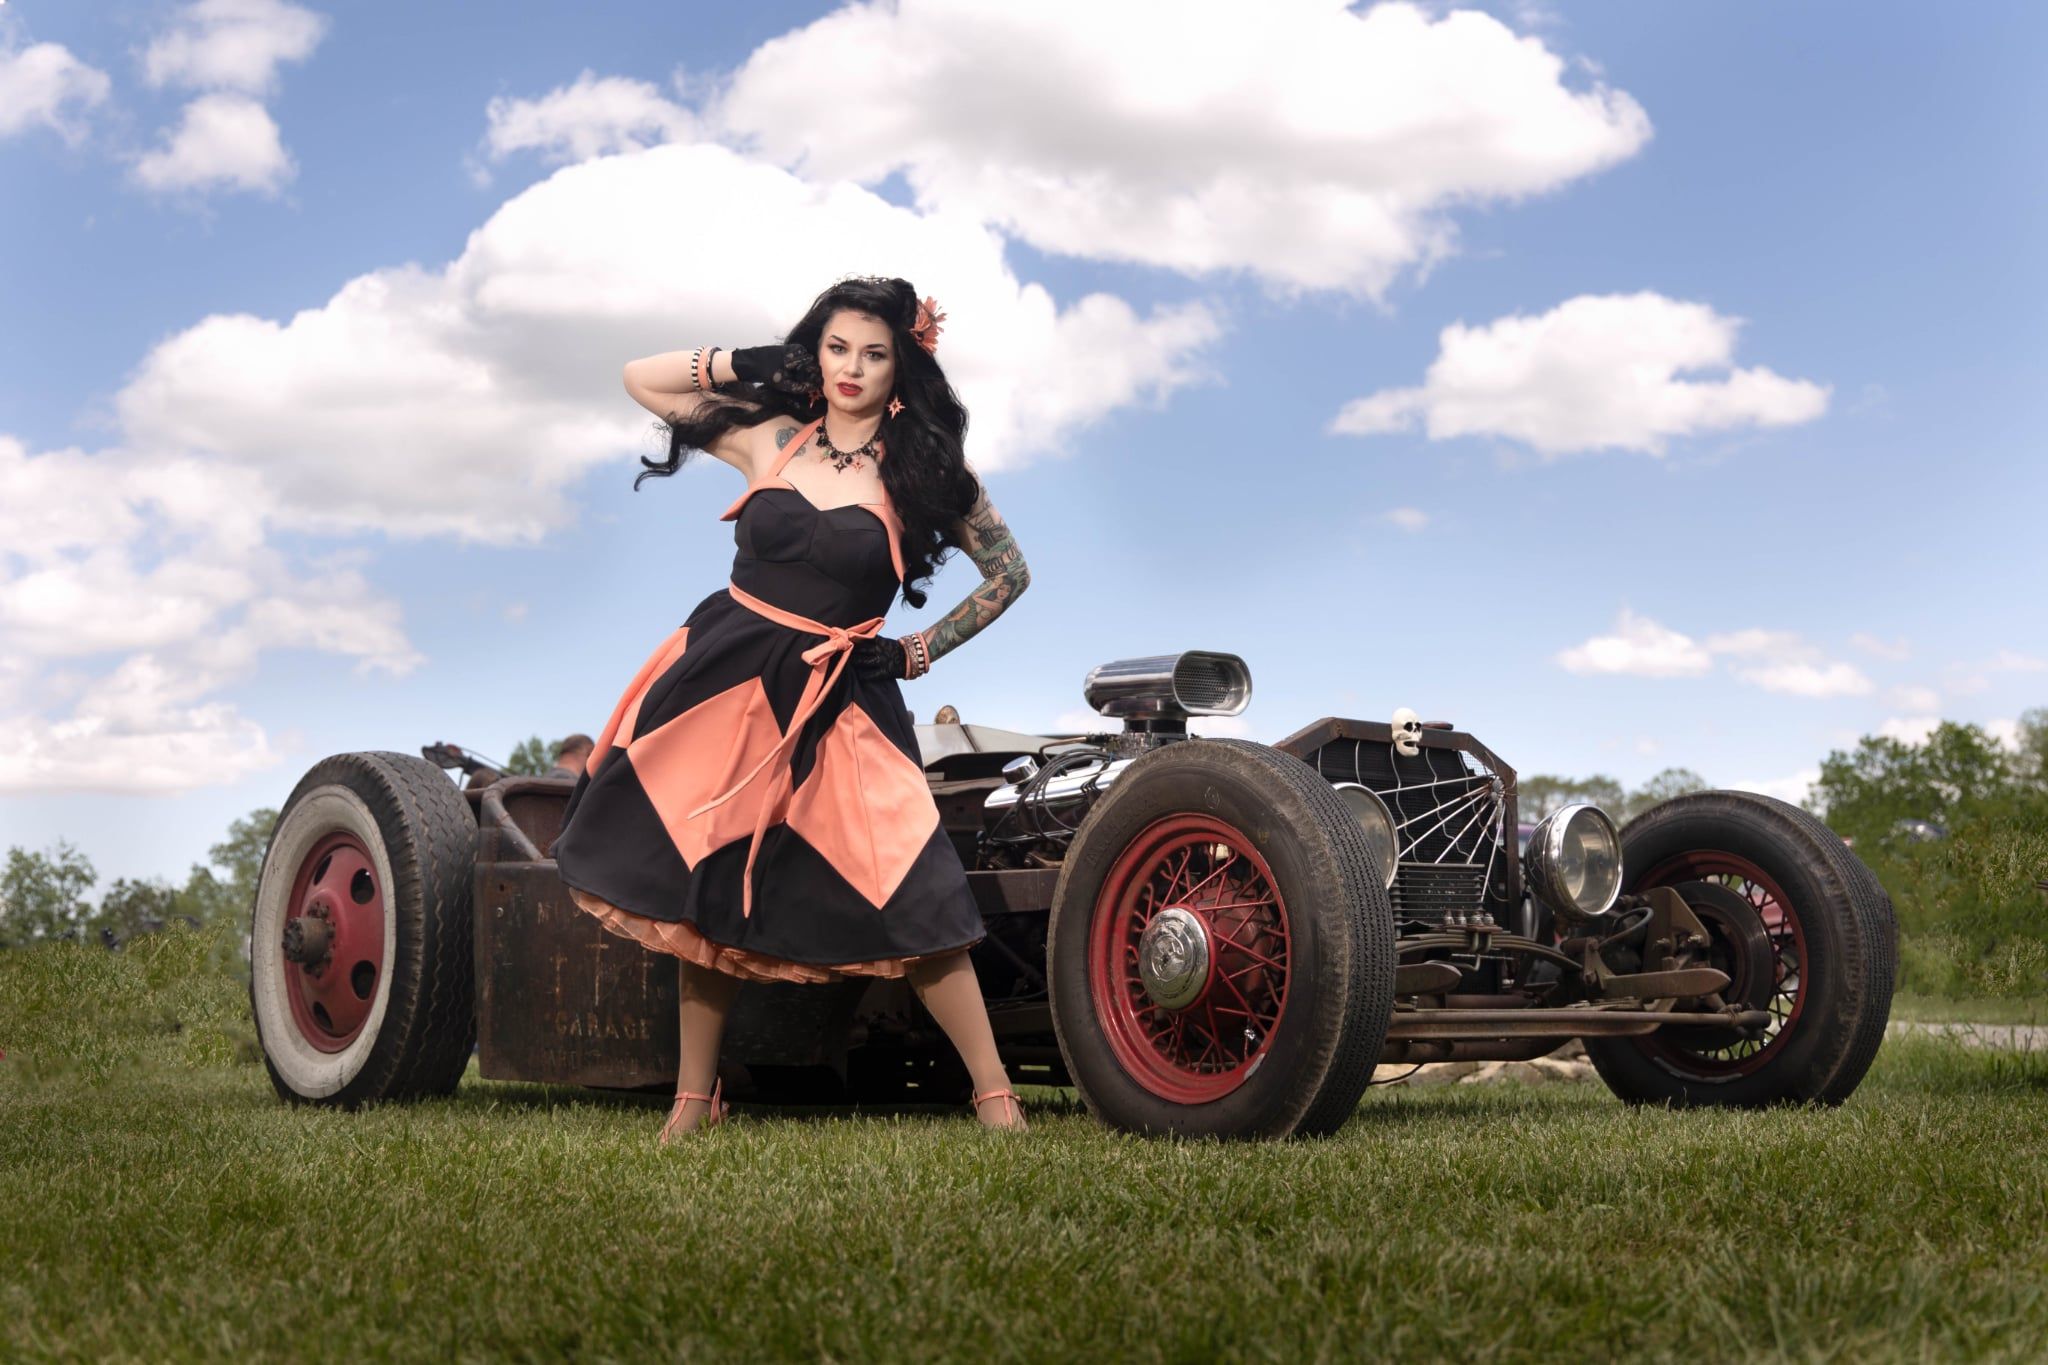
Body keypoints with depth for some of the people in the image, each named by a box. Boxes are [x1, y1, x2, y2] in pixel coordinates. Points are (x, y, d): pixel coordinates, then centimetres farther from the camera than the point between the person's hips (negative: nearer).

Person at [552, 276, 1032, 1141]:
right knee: (703, 891, 5)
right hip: (724, 678, 3)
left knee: (907, 895, -12)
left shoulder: (925, 470, 0)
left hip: (839, 701, -3)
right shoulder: (770, 437, 6)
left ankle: (994, 1094, -3)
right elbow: (640, 380, 15)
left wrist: (919, 653, 3)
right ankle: (694, 1099, 18)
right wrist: (741, 365, 4)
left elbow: (1009, 574, 9)